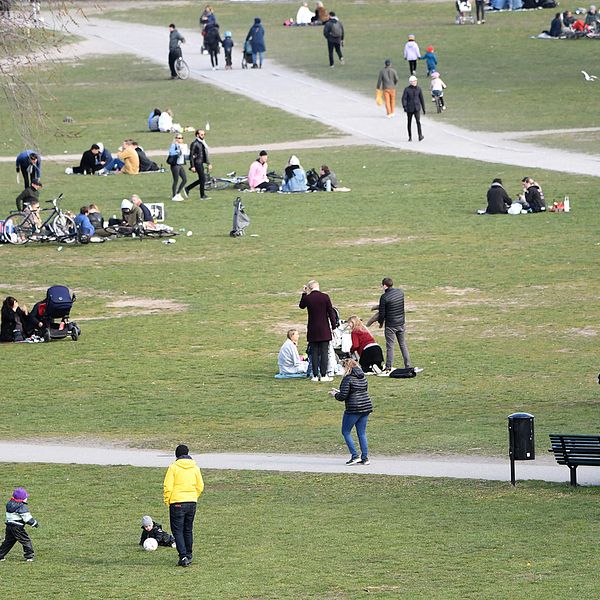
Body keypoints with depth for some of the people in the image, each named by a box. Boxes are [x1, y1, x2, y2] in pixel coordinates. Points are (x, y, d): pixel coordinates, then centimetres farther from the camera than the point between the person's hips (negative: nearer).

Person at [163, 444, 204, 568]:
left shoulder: (173, 467, -8)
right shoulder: (195, 468, 4)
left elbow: (168, 486, -11)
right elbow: (200, 486, 8)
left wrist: (167, 501, 2)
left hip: (177, 503, -5)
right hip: (192, 502, 5)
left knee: (178, 531, -1)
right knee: (188, 530, 19)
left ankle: (183, 556, -13)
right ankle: (189, 554, 28)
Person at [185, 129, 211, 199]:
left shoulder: (203, 143, 13)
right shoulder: (194, 144, -12)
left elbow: (205, 154, 21)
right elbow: (191, 155, -14)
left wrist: (208, 163, 17)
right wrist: (192, 166, -18)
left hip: (201, 163, 9)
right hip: (197, 163, -9)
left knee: (201, 179, 11)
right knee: (203, 179, -7)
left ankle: (187, 188, 24)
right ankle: (202, 195, 2)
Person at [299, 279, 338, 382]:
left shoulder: (307, 298, -6)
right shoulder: (325, 297, -8)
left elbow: (301, 306, 17)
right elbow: (331, 312, -4)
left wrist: (304, 293, 17)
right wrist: (334, 326, 4)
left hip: (312, 330, 1)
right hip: (324, 330, -1)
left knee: (314, 352, 6)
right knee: (324, 352, 1)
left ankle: (315, 375, 4)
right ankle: (323, 375, -2)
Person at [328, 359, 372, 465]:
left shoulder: (348, 378, -12)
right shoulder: (363, 377, 12)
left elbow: (343, 396, -16)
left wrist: (335, 394, 7)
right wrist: (339, 392, 22)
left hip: (353, 409, -7)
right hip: (366, 407, 7)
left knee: (346, 432, 6)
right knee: (362, 433, 12)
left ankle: (355, 456, -2)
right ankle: (365, 457, 8)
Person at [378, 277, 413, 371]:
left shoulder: (384, 297, -18)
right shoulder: (400, 292, 0)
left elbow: (382, 313, -13)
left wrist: (380, 322, 5)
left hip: (390, 325, -6)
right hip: (401, 323, 6)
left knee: (390, 346, 3)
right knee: (403, 344, 15)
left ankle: (388, 367, 7)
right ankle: (408, 366, 17)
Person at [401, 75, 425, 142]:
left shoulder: (418, 89, 2)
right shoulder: (407, 89, -4)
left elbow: (421, 99, 9)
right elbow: (404, 99, -10)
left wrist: (423, 108, 11)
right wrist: (404, 107, -24)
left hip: (417, 108, 0)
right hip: (409, 109, 0)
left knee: (418, 121, -18)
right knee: (409, 123, 9)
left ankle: (420, 136, -22)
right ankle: (410, 137, 21)